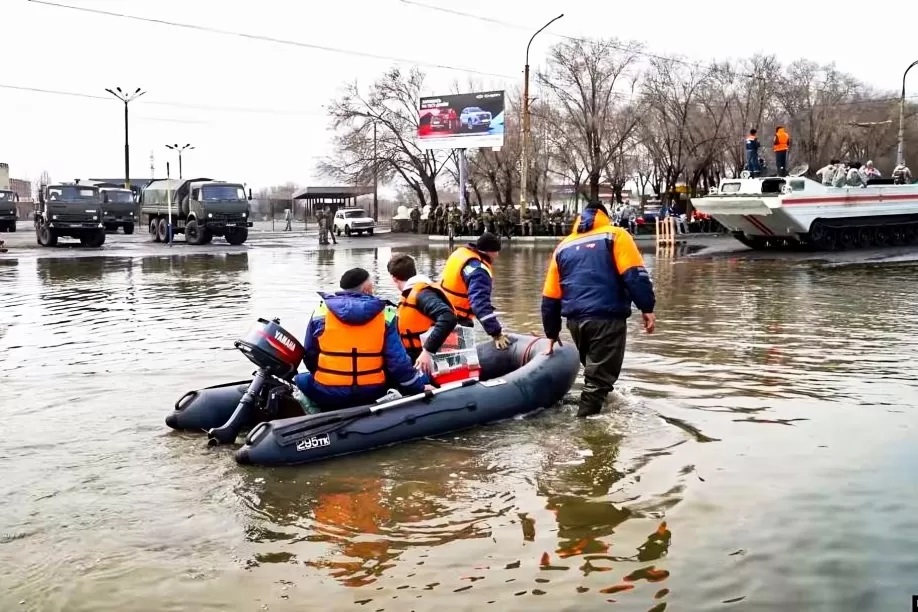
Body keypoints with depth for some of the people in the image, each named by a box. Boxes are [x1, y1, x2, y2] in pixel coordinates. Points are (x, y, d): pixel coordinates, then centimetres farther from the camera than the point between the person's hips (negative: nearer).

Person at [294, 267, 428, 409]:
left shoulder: (321, 311, -1)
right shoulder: (384, 315, -2)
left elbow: (309, 355, 8)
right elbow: (398, 360, -3)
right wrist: (420, 387, 9)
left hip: (327, 393, 0)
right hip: (371, 392, 0)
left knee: (302, 380, 27)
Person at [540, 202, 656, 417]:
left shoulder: (563, 246, 19)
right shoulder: (615, 235, 6)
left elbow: (550, 297, 18)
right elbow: (635, 275, -10)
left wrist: (552, 333, 24)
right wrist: (646, 308, -8)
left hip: (575, 320, 5)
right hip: (607, 318, -5)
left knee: (594, 370, 24)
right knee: (599, 377, -1)